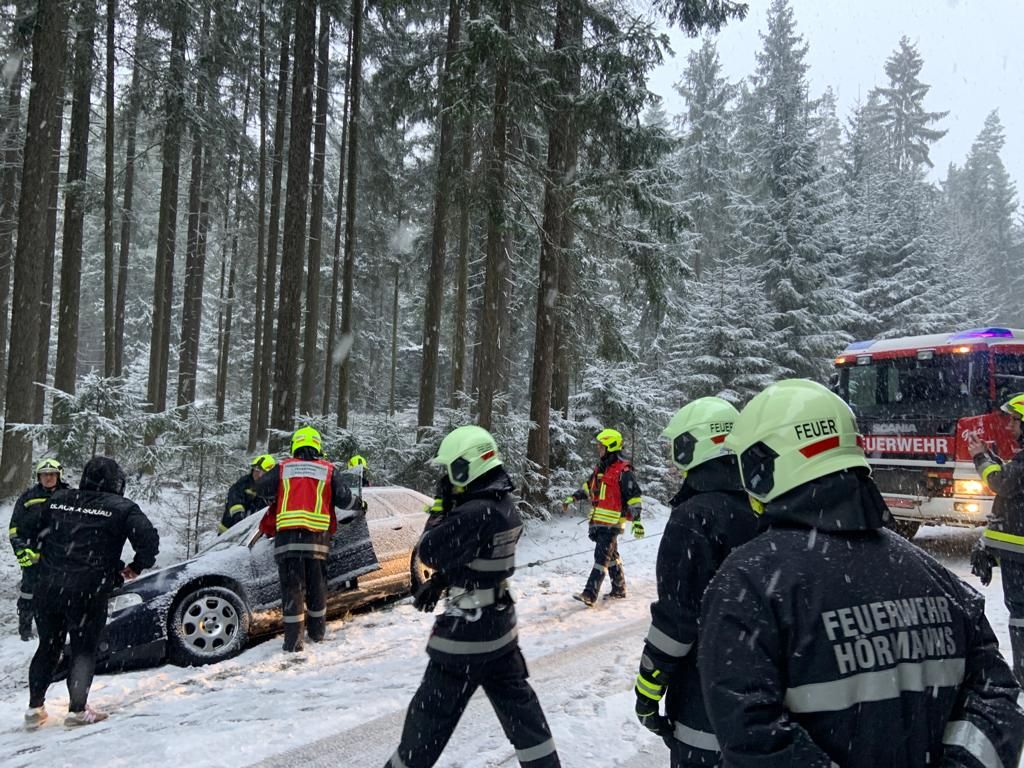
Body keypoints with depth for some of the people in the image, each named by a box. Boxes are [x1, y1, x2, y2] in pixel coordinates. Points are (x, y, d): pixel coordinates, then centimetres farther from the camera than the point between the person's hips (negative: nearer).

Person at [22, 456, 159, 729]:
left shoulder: (57, 500, 10)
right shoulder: (122, 509, -5)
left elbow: (32, 531, 19)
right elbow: (149, 539, -14)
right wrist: (136, 568, 2)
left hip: (48, 588, 4)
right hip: (89, 592, -4)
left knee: (48, 647, 18)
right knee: (84, 650, 8)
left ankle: (35, 707, 21)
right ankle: (78, 709, 9)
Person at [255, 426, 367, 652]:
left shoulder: (283, 468, 10)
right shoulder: (328, 470, 10)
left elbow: (261, 489, 9)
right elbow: (344, 498, 8)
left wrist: (273, 499, 30)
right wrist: (360, 507, 28)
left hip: (287, 536, 0)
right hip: (317, 537, 1)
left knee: (292, 587, 1)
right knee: (316, 585, 14)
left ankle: (293, 640, -3)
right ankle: (317, 631, 26)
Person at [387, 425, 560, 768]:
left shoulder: (475, 514, -26)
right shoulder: (506, 505, 3)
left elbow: (430, 551, -18)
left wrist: (442, 507, -8)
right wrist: (438, 582, 9)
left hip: (466, 628, -8)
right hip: (499, 622, 8)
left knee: (432, 711, 8)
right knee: (517, 702, 18)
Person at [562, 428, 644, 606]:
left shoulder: (623, 471, -11)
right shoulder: (600, 468, 15)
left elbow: (634, 497, -13)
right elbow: (589, 487, 29)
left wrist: (637, 520, -17)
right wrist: (572, 498, 21)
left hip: (612, 522, -8)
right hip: (598, 522, 8)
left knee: (602, 557, -12)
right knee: (611, 556, 16)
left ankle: (590, 594, -17)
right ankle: (619, 589, 27)